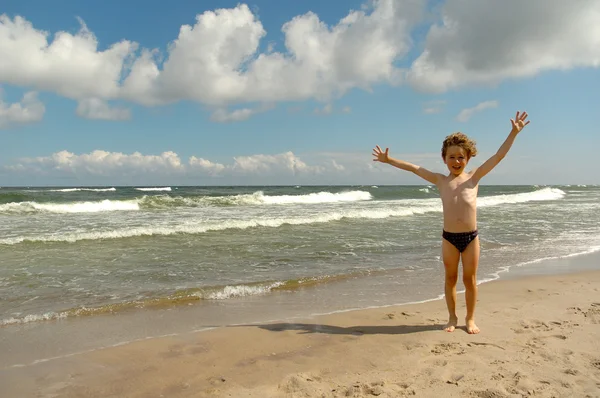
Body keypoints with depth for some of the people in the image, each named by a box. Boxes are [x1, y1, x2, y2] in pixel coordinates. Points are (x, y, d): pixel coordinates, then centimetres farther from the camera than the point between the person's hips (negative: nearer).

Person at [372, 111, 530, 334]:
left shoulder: (474, 177, 2)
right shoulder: (440, 181, 4)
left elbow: (498, 156, -2)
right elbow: (413, 168, 6)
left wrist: (513, 133, -8)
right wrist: (389, 160, 9)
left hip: (471, 237, -1)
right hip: (449, 238, 1)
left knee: (470, 279, 9)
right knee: (450, 279, 11)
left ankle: (470, 318, 26)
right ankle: (452, 318, 26)